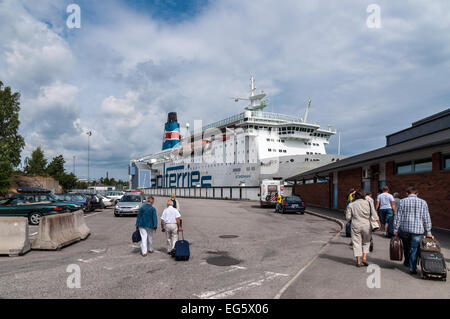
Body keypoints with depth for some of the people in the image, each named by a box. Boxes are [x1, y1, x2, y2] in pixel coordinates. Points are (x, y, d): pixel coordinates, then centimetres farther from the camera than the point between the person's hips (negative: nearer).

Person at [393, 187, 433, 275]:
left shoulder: (402, 201, 0)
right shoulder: (423, 202, 2)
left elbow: (398, 217, -2)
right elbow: (426, 218, 0)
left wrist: (395, 230, 3)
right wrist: (428, 232, 5)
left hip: (404, 229, 1)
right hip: (418, 230, -1)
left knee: (406, 247, 21)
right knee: (414, 248, 5)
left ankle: (407, 262, 35)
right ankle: (412, 267, 3)